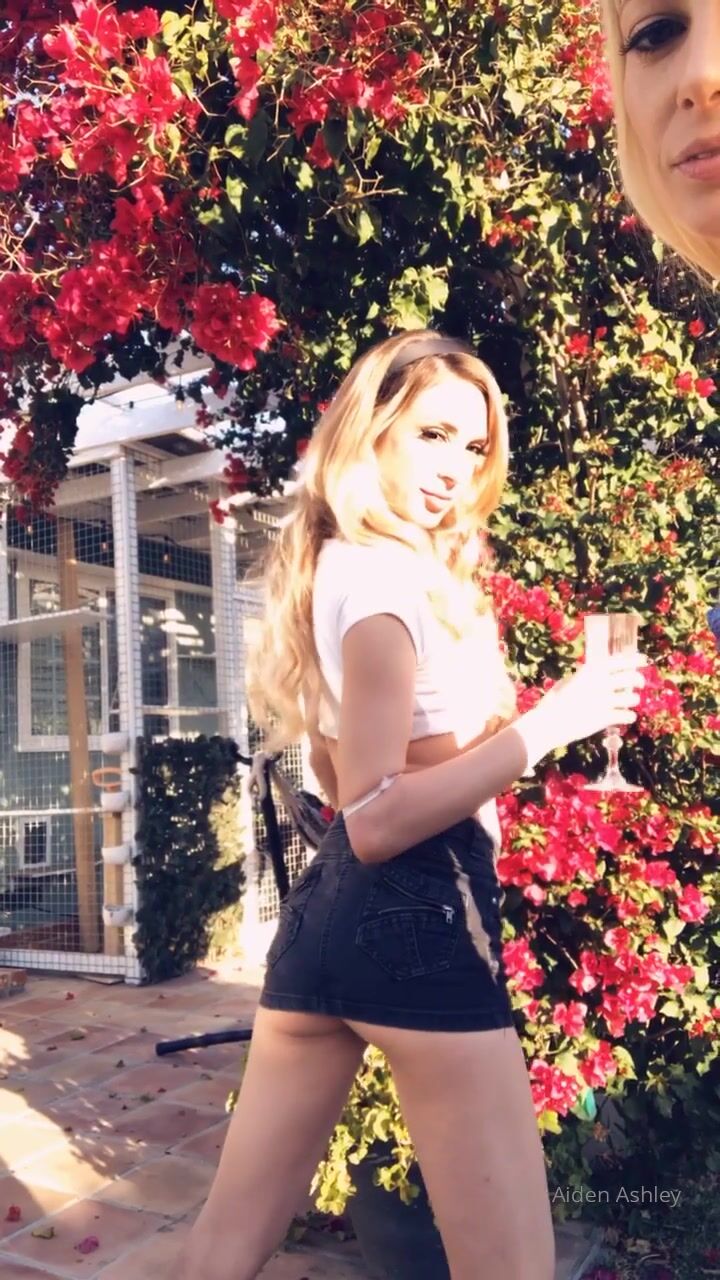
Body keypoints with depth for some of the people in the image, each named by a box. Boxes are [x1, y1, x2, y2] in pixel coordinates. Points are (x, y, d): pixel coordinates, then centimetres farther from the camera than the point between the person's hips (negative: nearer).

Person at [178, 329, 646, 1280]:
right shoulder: (387, 573, -12)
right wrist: (548, 724, -16)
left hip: (331, 906, 10)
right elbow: (379, 817, -17)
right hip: (417, 917, -10)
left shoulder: (338, 564, 17)